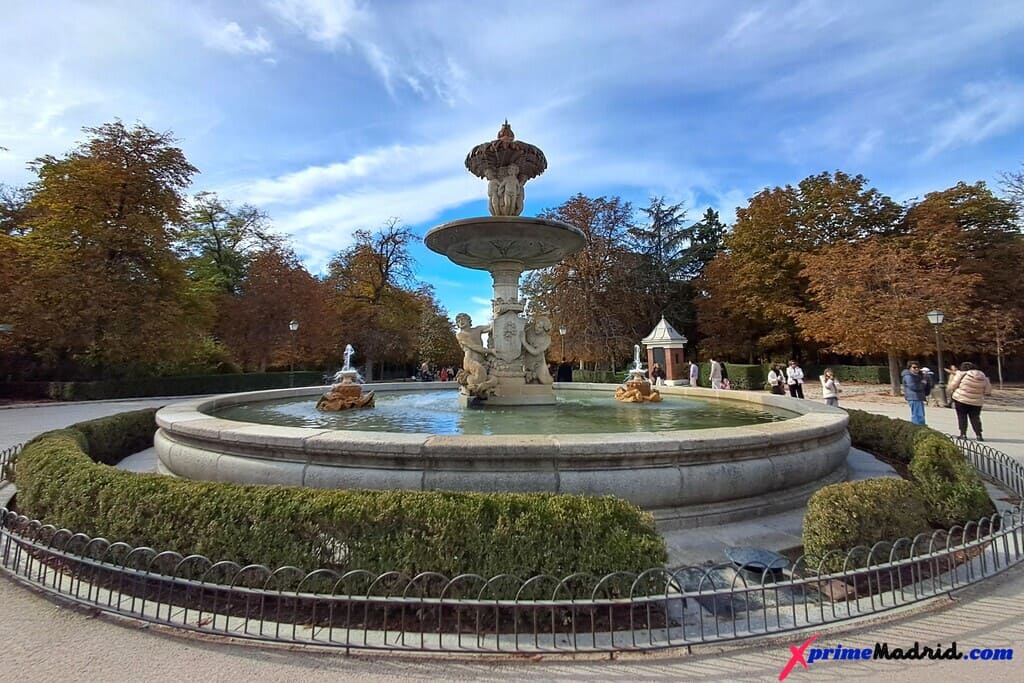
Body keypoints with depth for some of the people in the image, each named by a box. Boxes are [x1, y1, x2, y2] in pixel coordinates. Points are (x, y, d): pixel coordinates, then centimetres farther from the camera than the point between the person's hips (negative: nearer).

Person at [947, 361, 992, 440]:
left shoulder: (962, 374, -10)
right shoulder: (983, 377, 4)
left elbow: (952, 386, -8)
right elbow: (987, 391, 8)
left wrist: (951, 392, 11)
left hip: (961, 400, -4)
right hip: (977, 402, 4)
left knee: (962, 416, 5)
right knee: (975, 418, 12)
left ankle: (963, 434, 3)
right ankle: (978, 435, 7)